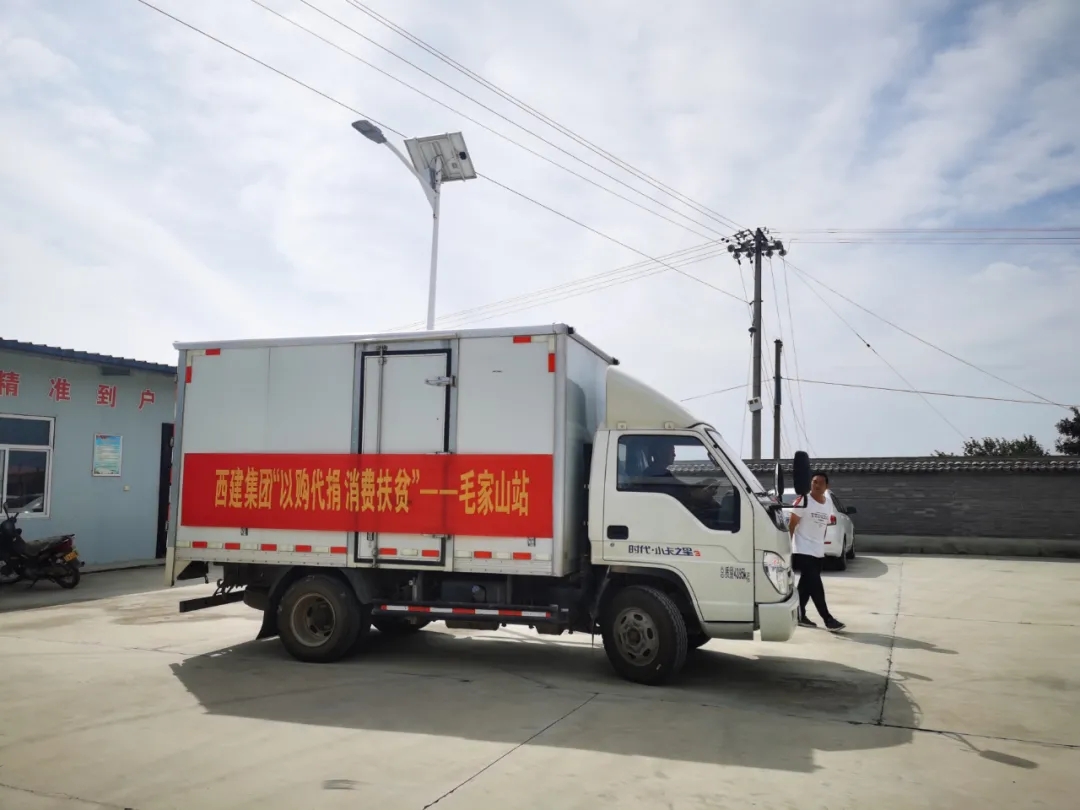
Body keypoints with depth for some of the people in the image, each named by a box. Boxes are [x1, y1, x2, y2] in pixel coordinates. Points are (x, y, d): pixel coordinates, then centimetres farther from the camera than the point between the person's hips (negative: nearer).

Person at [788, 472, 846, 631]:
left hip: (818, 552, 7)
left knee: (807, 585, 12)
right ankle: (828, 619, -5)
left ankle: (800, 615, 21)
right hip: (803, 551, -7)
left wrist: (820, 544, 18)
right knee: (816, 586, -9)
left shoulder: (828, 502, 9)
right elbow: (792, 525, -11)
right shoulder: (803, 501, -11)